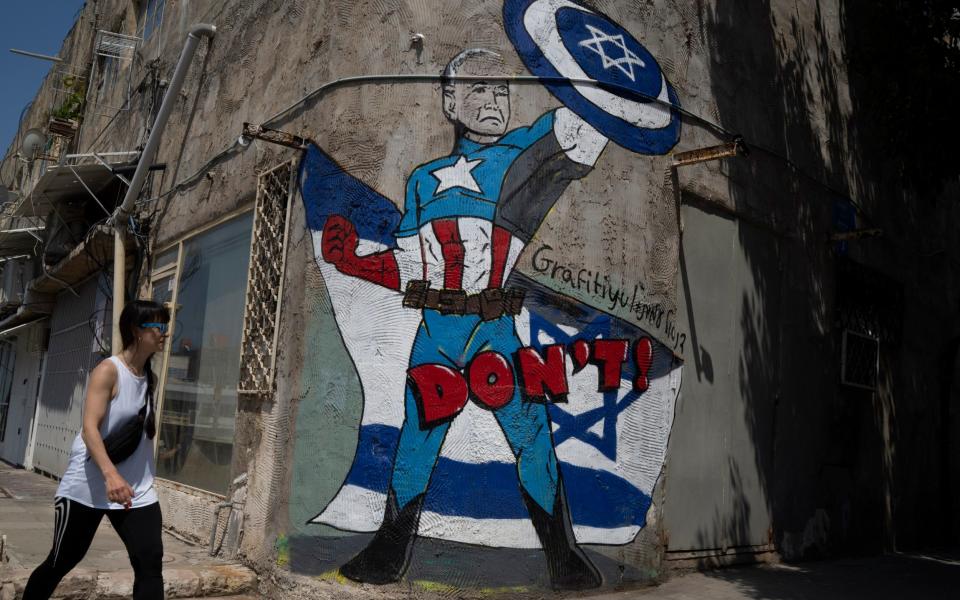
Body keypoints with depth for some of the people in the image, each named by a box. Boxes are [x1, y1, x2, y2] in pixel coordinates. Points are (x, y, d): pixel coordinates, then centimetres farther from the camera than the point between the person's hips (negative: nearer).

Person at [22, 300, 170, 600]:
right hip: (89, 485, -5)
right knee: (61, 562, 12)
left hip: (136, 488, 5)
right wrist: (110, 475, -36)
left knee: (150, 563, -8)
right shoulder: (108, 370, -13)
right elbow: (90, 428, -25)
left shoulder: (148, 377, 7)